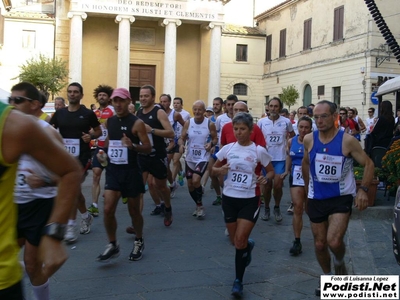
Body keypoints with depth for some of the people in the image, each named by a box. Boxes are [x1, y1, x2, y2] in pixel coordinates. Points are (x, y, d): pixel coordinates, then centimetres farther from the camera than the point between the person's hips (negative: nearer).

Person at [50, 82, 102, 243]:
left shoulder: (88, 113, -3)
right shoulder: (59, 113, 5)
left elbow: (98, 131, 7)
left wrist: (91, 136, -13)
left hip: (81, 156, -4)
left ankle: (70, 226, -6)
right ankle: (86, 216, 36)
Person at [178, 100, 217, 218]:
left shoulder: (210, 124, -9)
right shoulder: (188, 123, -2)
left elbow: (215, 138, 1)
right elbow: (182, 138, 0)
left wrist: (211, 144, -21)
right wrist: (181, 145, -22)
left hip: (203, 158, -4)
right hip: (190, 158, 4)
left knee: (195, 181, -22)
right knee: (190, 184, 9)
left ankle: (200, 206, 1)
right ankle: (198, 206, 33)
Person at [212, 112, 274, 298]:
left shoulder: (259, 151, -8)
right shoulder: (227, 148, -1)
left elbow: (271, 171, 3)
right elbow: (214, 168, 10)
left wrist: (266, 179, -19)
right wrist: (220, 170, -13)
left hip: (250, 200, -3)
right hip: (229, 198, 4)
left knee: (240, 240, -10)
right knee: (235, 241, 13)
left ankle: (238, 280, 8)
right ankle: (248, 246, 51)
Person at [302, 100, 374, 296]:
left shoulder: (347, 141, -14)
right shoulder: (309, 140, -4)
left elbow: (368, 164, -6)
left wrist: (363, 189, -17)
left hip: (341, 198, -3)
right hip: (316, 199, 4)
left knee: (334, 241, -19)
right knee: (319, 244, 11)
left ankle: (339, 262, 17)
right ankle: (327, 278, 36)